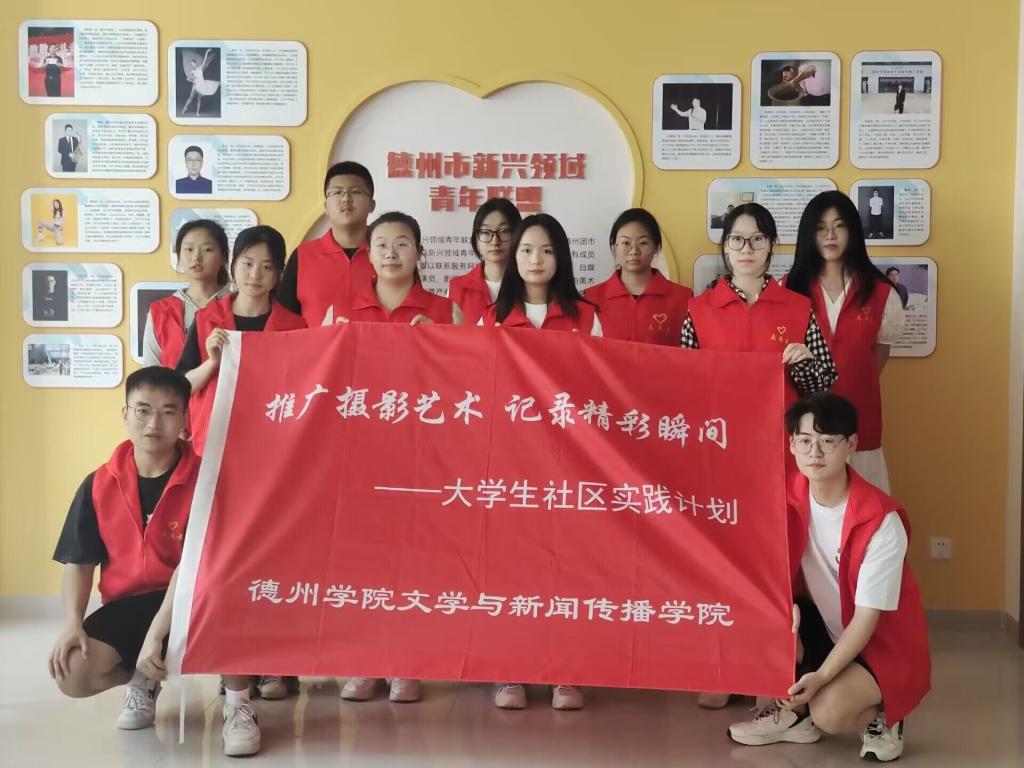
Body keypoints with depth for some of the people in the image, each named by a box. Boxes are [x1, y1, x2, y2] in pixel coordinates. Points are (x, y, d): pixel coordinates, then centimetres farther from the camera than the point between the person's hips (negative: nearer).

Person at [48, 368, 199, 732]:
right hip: (126, 604, 3)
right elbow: (79, 562, 5)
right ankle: (142, 677, 15)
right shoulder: (99, 485, 0)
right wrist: (72, 624, -13)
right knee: (72, 675, -23)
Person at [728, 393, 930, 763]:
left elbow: (866, 619, -24)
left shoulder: (881, 521, -26)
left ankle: (880, 716, 5)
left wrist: (821, 677, -32)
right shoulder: (788, 496, -11)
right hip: (826, 627, 6)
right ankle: (793, 711, 1)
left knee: (829, 711, -31)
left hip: (883, 643, -5)